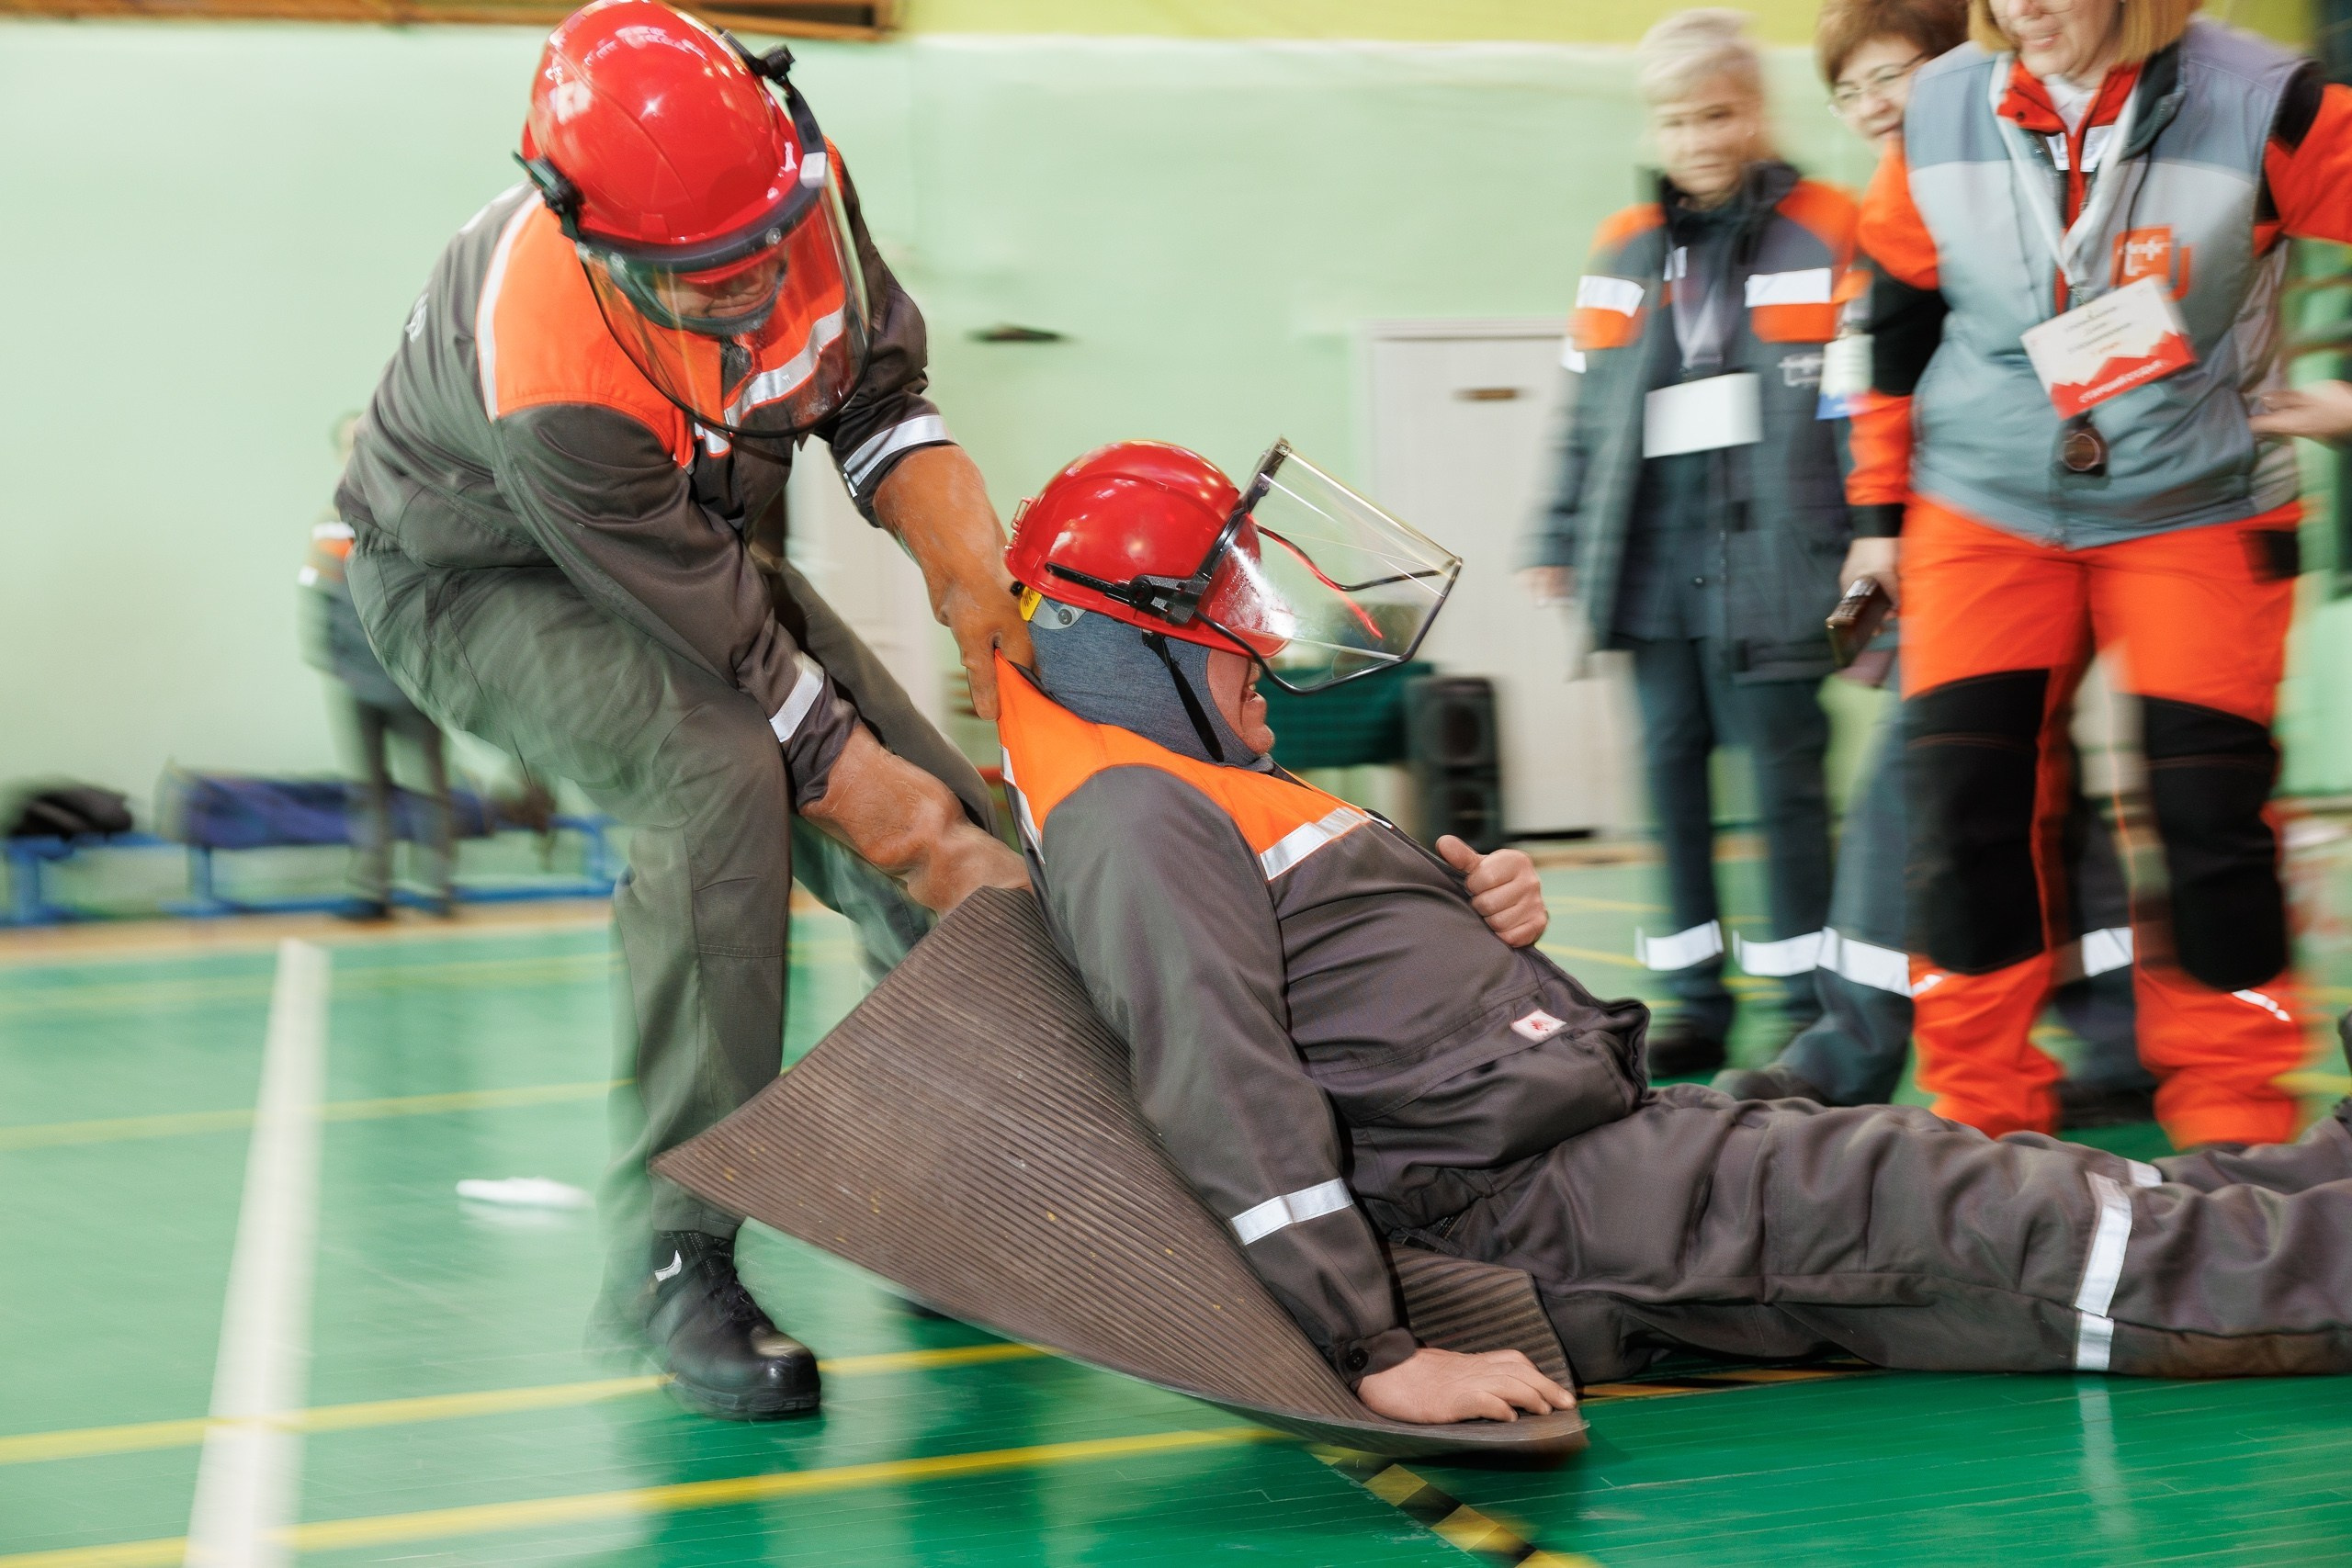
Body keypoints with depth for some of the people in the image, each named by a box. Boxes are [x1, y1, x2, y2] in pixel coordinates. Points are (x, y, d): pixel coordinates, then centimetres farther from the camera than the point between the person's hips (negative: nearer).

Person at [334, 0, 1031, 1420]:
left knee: (955, 821, -5)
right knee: (715, 776, -35)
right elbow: (737, 658, -33)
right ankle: (671, 1251, -26)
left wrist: (964, 565, -21)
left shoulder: (797, 182, -25)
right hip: (483, 578, -7)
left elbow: (876, 386, -5)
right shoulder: (551, 377, -41)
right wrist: (883, 812, -28)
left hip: (687, 538, 7)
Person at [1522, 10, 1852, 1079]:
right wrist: (1560, 541, 14)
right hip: (1654, 556, 5)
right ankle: (1697, 1000, 15)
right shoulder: (1625, 252, 13)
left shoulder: (1823, 238, -1)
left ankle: (1808, 1002, 5)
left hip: (1767, 552, -5)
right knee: (1672, 764, 7)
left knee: (1784, 772, -3)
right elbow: (1588, 414, 17)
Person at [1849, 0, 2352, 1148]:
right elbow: (1897, 330, 7)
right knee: (1963, 799, -6)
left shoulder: (2259, 105, -15)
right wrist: (1880, 514, 10)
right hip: (1986, 511, 2)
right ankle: (1983, 1114, 6)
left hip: (2200, 512, -2)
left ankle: (2235, 1122, 12)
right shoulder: (1938, 115, -5)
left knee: (2213, 811, -3)